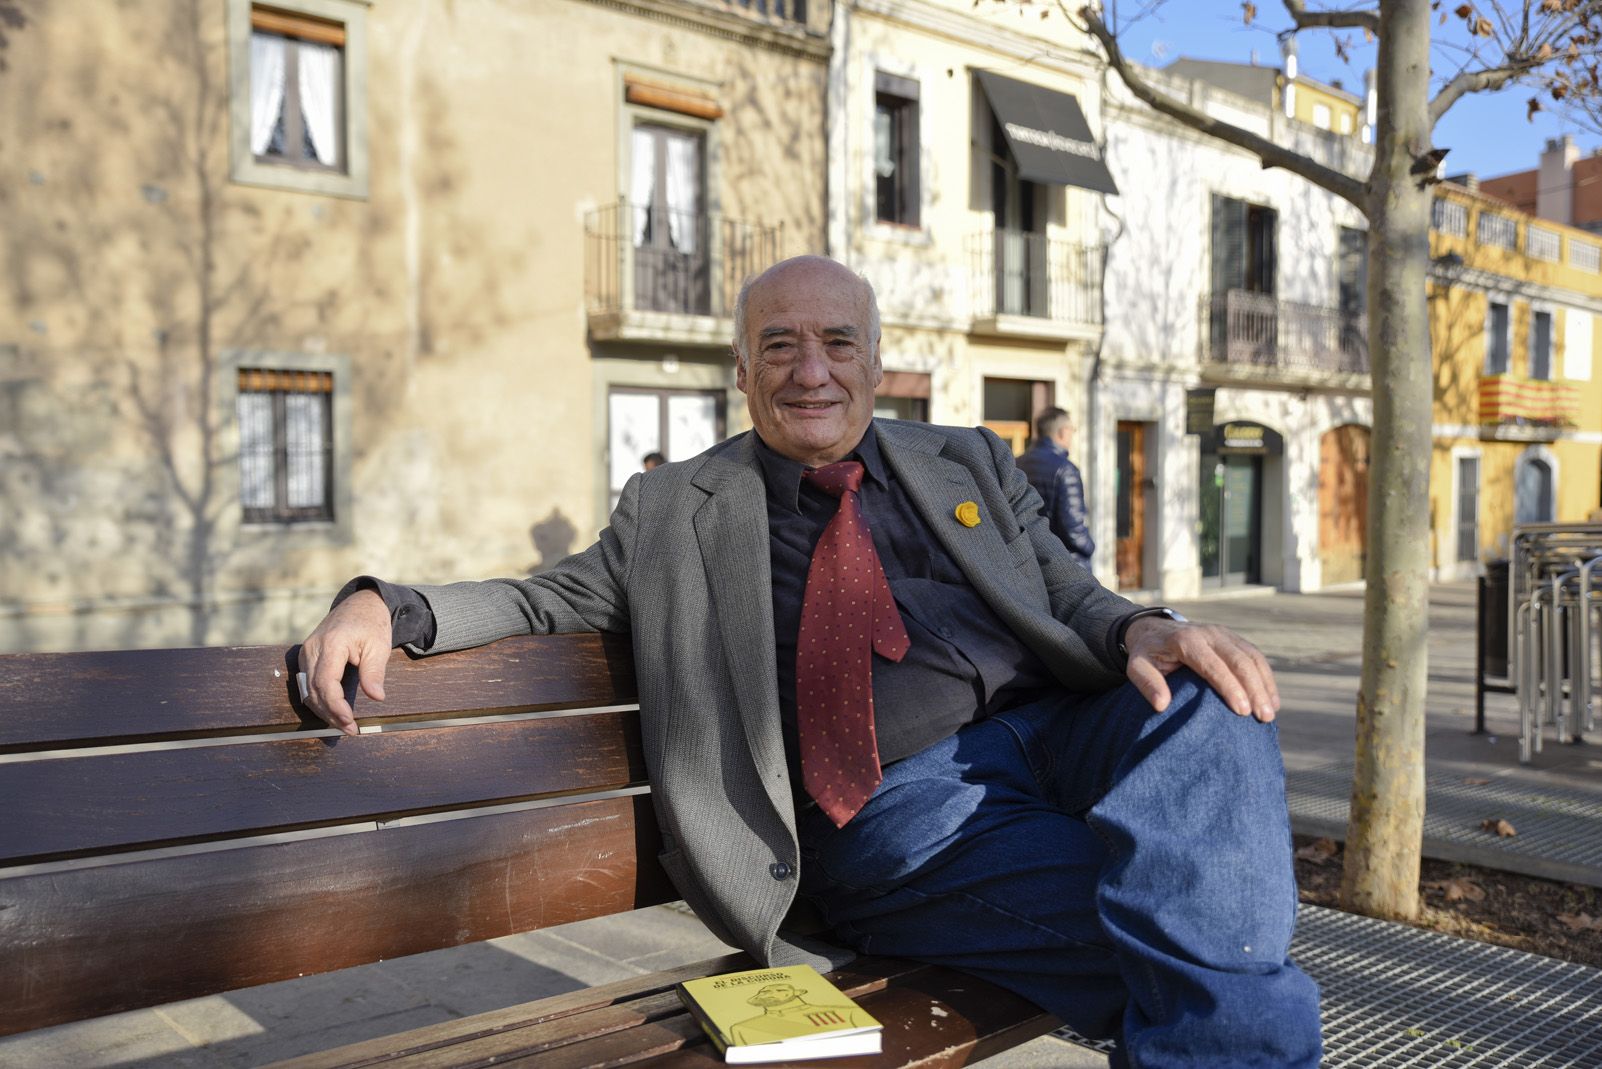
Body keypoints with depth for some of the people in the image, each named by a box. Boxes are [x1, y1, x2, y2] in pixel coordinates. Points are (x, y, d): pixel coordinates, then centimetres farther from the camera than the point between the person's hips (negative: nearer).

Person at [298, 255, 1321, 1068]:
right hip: (893, 801, -4)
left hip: (1063, 730, 4)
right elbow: (549, 601, 18)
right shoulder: (672, 510, 16)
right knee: (1167, 923, -30)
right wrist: (383, 607, 0)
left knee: (1212, 704, -31)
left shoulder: (971, 463, 21)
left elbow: (1070, 594, 17)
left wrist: (1139, 628, -9)